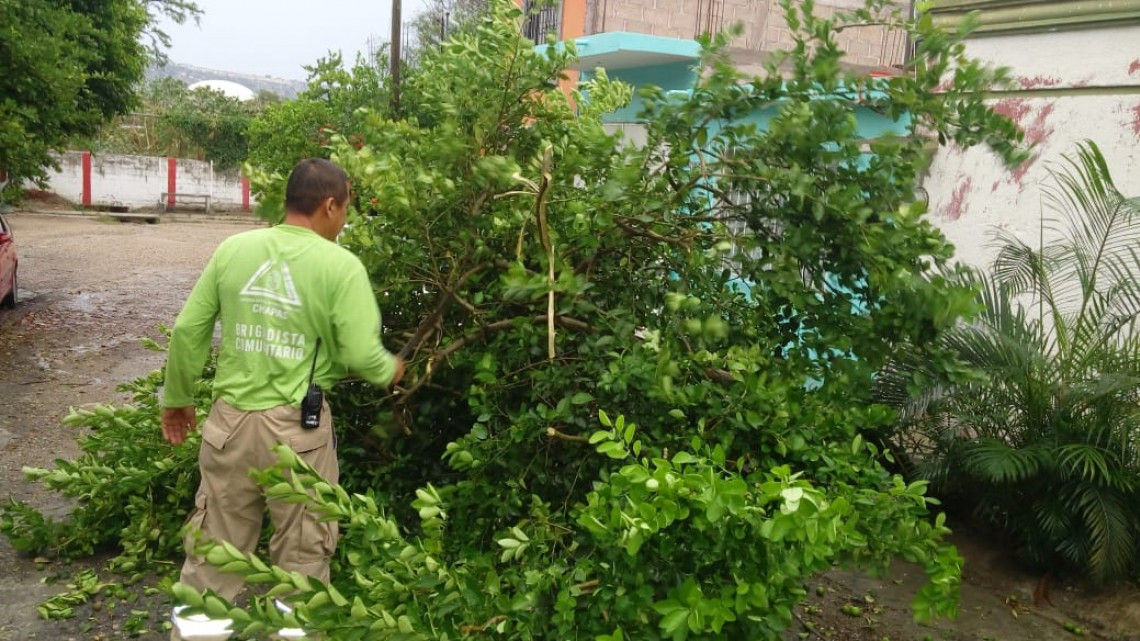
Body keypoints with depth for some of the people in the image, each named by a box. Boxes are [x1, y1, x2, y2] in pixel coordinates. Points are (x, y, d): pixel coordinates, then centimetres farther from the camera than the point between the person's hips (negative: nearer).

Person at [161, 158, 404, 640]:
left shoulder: (232, 249, 0)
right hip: (297, 427, -3)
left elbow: (188, 331, 5)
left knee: (213, 547, 19)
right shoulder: (340, 265, -11)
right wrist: (391, 371, 9)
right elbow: (361, 354, -13)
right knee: (301, 554, 16)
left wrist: (177, 397, 19)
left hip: (230, 419, 4)